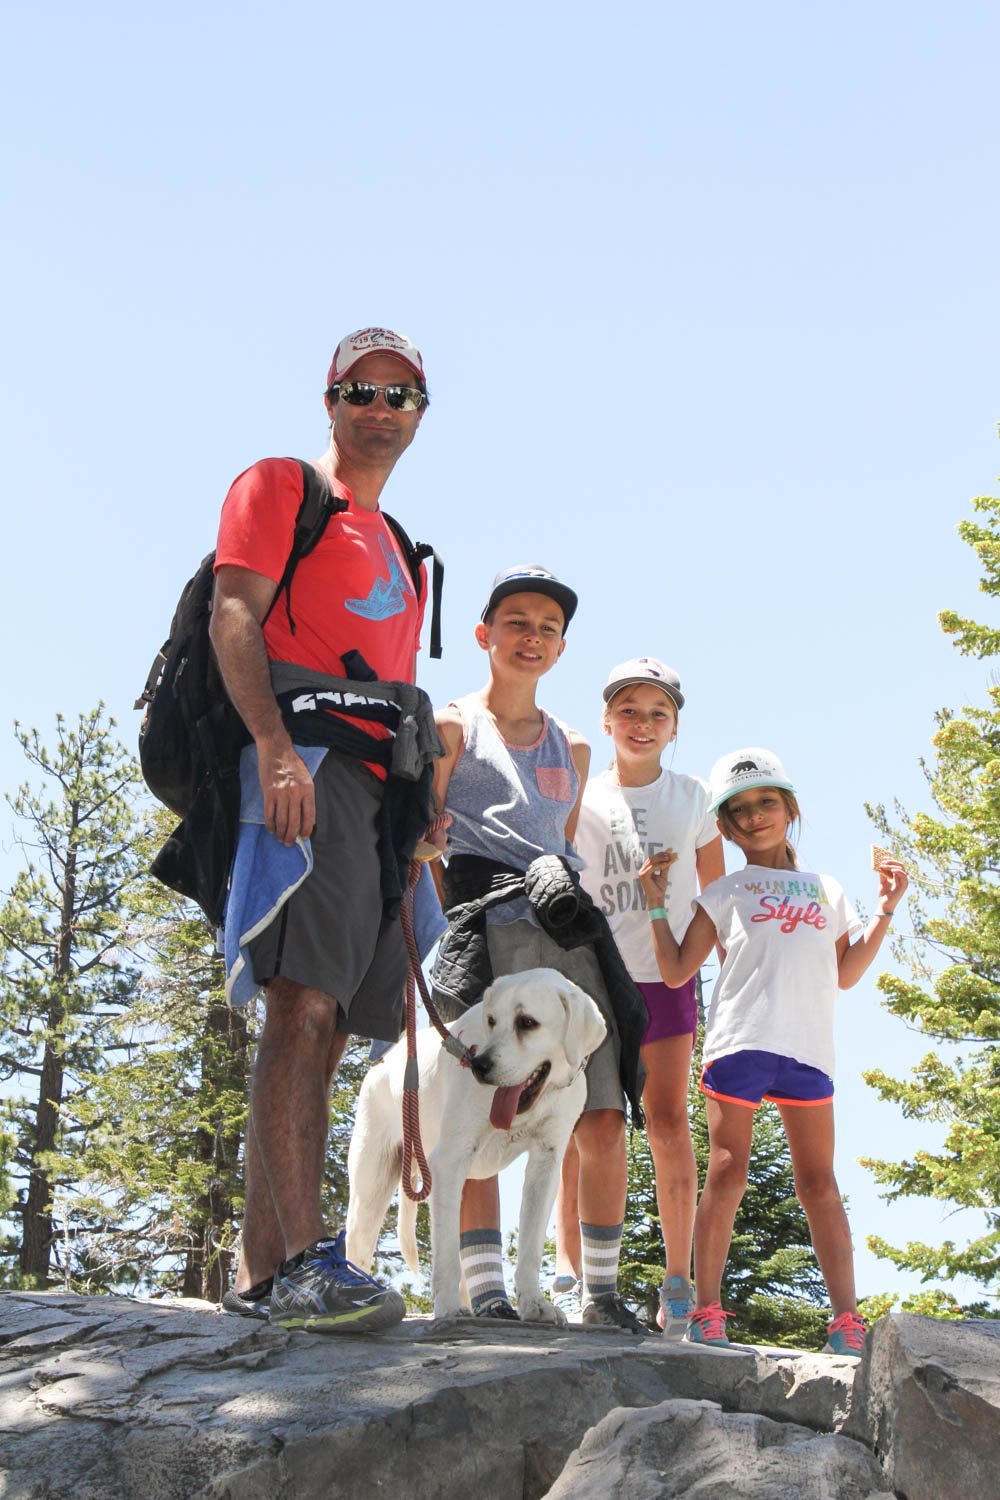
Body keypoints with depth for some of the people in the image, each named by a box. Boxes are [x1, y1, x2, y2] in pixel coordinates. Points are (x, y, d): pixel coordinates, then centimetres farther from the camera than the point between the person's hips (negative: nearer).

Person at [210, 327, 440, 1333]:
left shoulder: (400, 549, 32)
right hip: (305, 761, -8)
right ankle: (302, 1261, -26)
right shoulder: (278, 486, 9)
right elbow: (233, 617, -5)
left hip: (380, 786, 8)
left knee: (322, 1027, 1)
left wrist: (422, 800, 17)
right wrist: (274, 743, -21)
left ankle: (258, 1272, 2)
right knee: (304, 1004, -20)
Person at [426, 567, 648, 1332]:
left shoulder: (573, 748, 25)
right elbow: (421, 843, 3)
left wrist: (572, 901, 16)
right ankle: (485, 1289, -8)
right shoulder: (452, 727, 9)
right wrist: (445, 937, -7)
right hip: (482, 919, -5)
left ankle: (602, 1291, 7)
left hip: (566, 932, 5)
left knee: (604, 1120, -3)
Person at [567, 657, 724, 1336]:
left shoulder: (693, 797, 8)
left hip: (665, 974, 0)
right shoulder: (580, 796, 5)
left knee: (669, 1119, -3)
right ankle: (569, 1270, 4)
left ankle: (679, 1278, 2)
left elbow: (714, 893, 15)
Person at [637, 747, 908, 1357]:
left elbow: (844, 975, 19)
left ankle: (847, 1317, 3)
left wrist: (885, 912, 15)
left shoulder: (826, 891, 22)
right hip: (738, 1042, -2)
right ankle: (708, 1311, 1)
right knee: (727, 1176, -4)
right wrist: (657, 902, 1)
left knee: (819, 1183, 2)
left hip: (808, 1049, 2)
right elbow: (677, 970, 8)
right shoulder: (725, 893, 14)